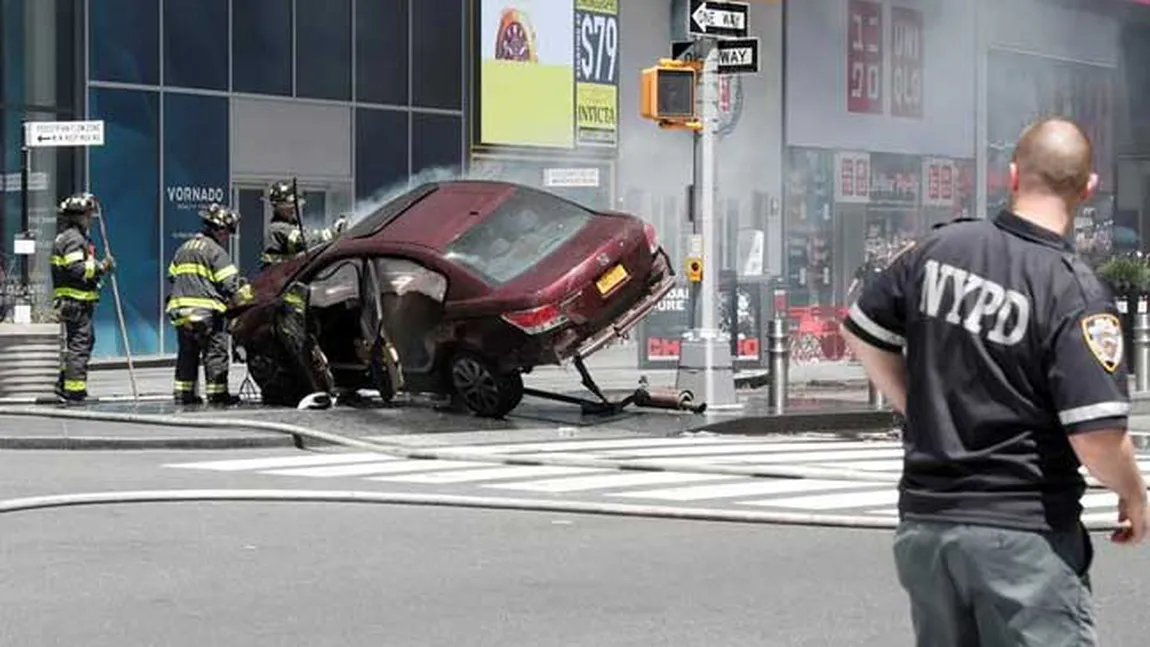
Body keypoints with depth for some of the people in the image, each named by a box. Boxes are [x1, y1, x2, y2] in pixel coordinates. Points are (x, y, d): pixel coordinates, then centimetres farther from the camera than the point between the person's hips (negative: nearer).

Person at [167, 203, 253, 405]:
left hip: (179, 307, 8)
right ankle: (216, 393, -5)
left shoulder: (183, 249, 19)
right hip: (206, 311, -8)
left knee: (186, 352, 13)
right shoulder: (216, 251, -6)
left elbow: (172, 276, 23)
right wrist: (246, 297, -3)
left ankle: (183, 392, 12)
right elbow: (231, 283, -12)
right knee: (215, 351, -3)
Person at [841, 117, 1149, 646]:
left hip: (924, 521, 6)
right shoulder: (1076, 293, -15)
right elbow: (1098, 439, -19)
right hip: (1025, 531, -6)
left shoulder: (938, 249, 0)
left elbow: (863, 334, 13)